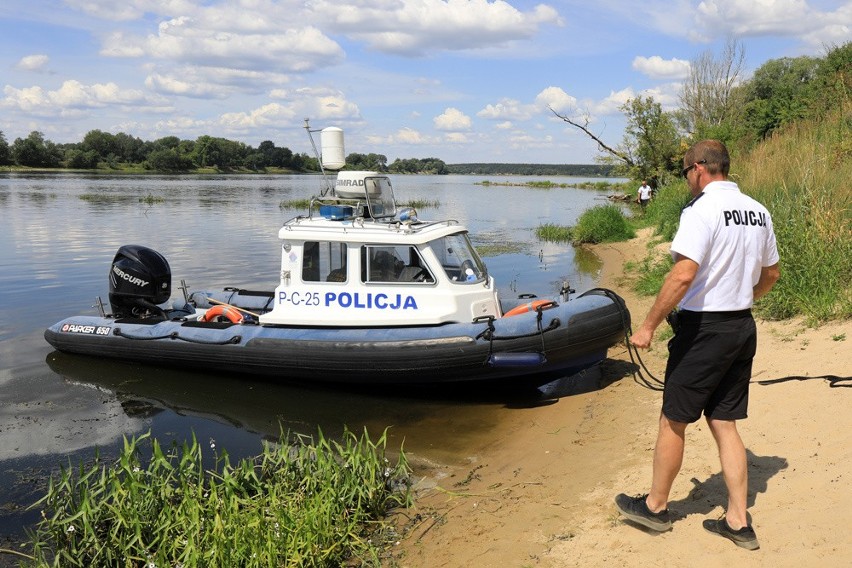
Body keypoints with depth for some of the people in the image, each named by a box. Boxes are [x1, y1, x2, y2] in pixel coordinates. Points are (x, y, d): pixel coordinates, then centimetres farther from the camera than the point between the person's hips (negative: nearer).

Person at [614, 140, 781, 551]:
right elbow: (770, 274, 18)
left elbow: (684, 274, -27)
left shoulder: (702, 210, -16)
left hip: (705, 329, -8)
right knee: (724, 424, 14)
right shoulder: (758, 211, 9)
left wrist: (649, 325, -21)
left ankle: (655, 506, 23)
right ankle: (738, 521, 18)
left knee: (673, 421, 7)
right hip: (743, 328, 8)